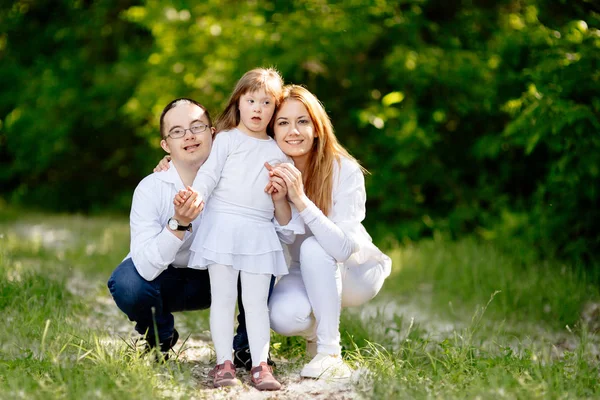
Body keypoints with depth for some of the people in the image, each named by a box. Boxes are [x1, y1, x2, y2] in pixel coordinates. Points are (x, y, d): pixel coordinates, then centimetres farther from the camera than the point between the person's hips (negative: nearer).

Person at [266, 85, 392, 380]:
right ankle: (315, 330, 9)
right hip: (306, 274, 3)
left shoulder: (345, 171, -24)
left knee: (313, 247, -33)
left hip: (356, 272, -3)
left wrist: (301, 200, -45)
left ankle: (329, 352, -23)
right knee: (283, 316, -29)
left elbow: (342, 248, -35)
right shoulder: (272, 173, -12)